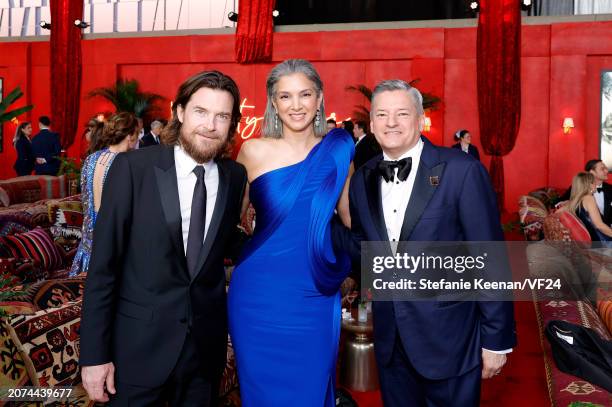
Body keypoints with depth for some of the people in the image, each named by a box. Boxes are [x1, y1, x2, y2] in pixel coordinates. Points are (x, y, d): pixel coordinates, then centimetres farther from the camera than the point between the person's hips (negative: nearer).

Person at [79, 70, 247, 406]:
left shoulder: (235, 176, 0)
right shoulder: (132, 167, -11)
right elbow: (103, 264, -10)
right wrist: (94, 354, -10)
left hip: (207, 345, 4)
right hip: (139, 345, -3)